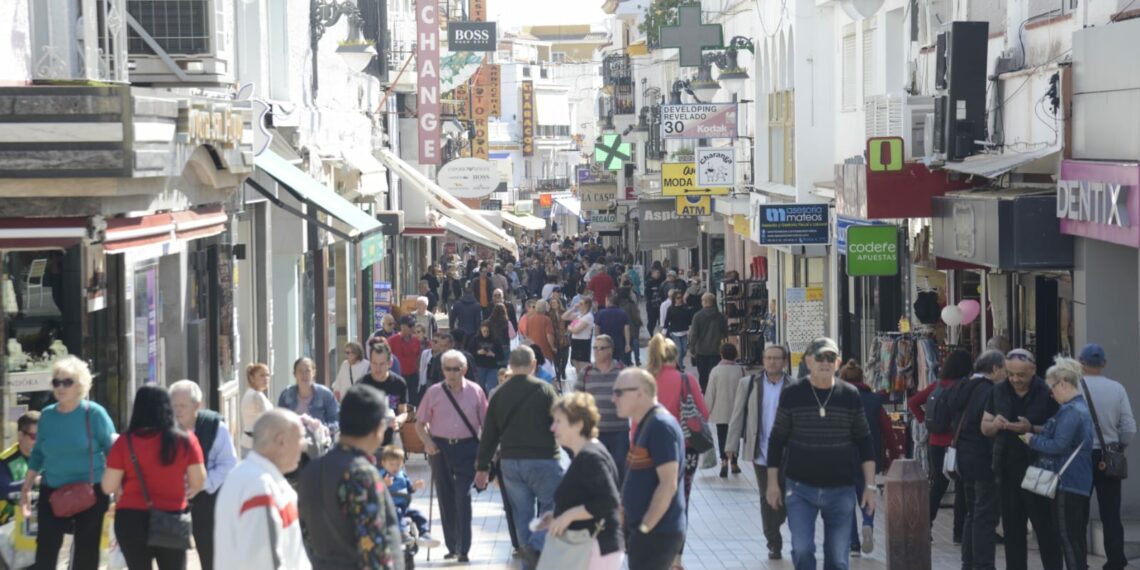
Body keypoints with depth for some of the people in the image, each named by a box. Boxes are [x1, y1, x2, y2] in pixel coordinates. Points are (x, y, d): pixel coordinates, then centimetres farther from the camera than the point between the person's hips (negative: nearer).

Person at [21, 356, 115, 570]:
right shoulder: (47, 415, 4)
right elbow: (37, 454, 14)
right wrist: (26, 489, 12)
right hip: (51, 493, 3)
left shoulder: (94, 414, -8)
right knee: (45, 552, -1)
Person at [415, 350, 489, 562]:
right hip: (441, 448, 2)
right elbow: (420, 423, 9)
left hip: (467, 448, -2)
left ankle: (463, 549, -8)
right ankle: (451, 547, 18)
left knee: (463, 497, -11)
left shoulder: (475, 392, 2)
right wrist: (427, 442, -9)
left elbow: (485, 422, 5)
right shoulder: (433, 392, 4)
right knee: (446, 499, 8)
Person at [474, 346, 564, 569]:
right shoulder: (543, 389, -7)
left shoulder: (499, 394, 7)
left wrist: (482, 467, 15)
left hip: (510, 461, 4)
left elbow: (489, 434, 9)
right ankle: (536, 546, -16)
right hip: (542, 459, -4)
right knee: (553, 506, 6)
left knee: (522, 513, 12)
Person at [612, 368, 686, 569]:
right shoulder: (645, 424, 14)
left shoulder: (661, 426, -17)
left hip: (657, 533, -10)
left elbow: (668, 484, -23)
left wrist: (644, 528, -21)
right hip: (641, 529, 10)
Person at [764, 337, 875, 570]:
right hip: (801, 488, -1)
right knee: (802, 550, -13)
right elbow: (777, 440, 4)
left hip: (840, 490, 1)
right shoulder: (792, 395, -3)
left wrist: (870, 486, 2)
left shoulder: (850, 395, 0)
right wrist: (773, 482, 2)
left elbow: (864, 442, 6)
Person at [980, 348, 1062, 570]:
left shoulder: (1046, 393, -8)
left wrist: (1031, 429, -25)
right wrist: (995, 425, -11)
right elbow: (985, 428, 11)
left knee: (1045, 527, -1)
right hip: (1007, 470, 5)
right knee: (1012, 529, 9)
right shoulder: (999, 391, 7)